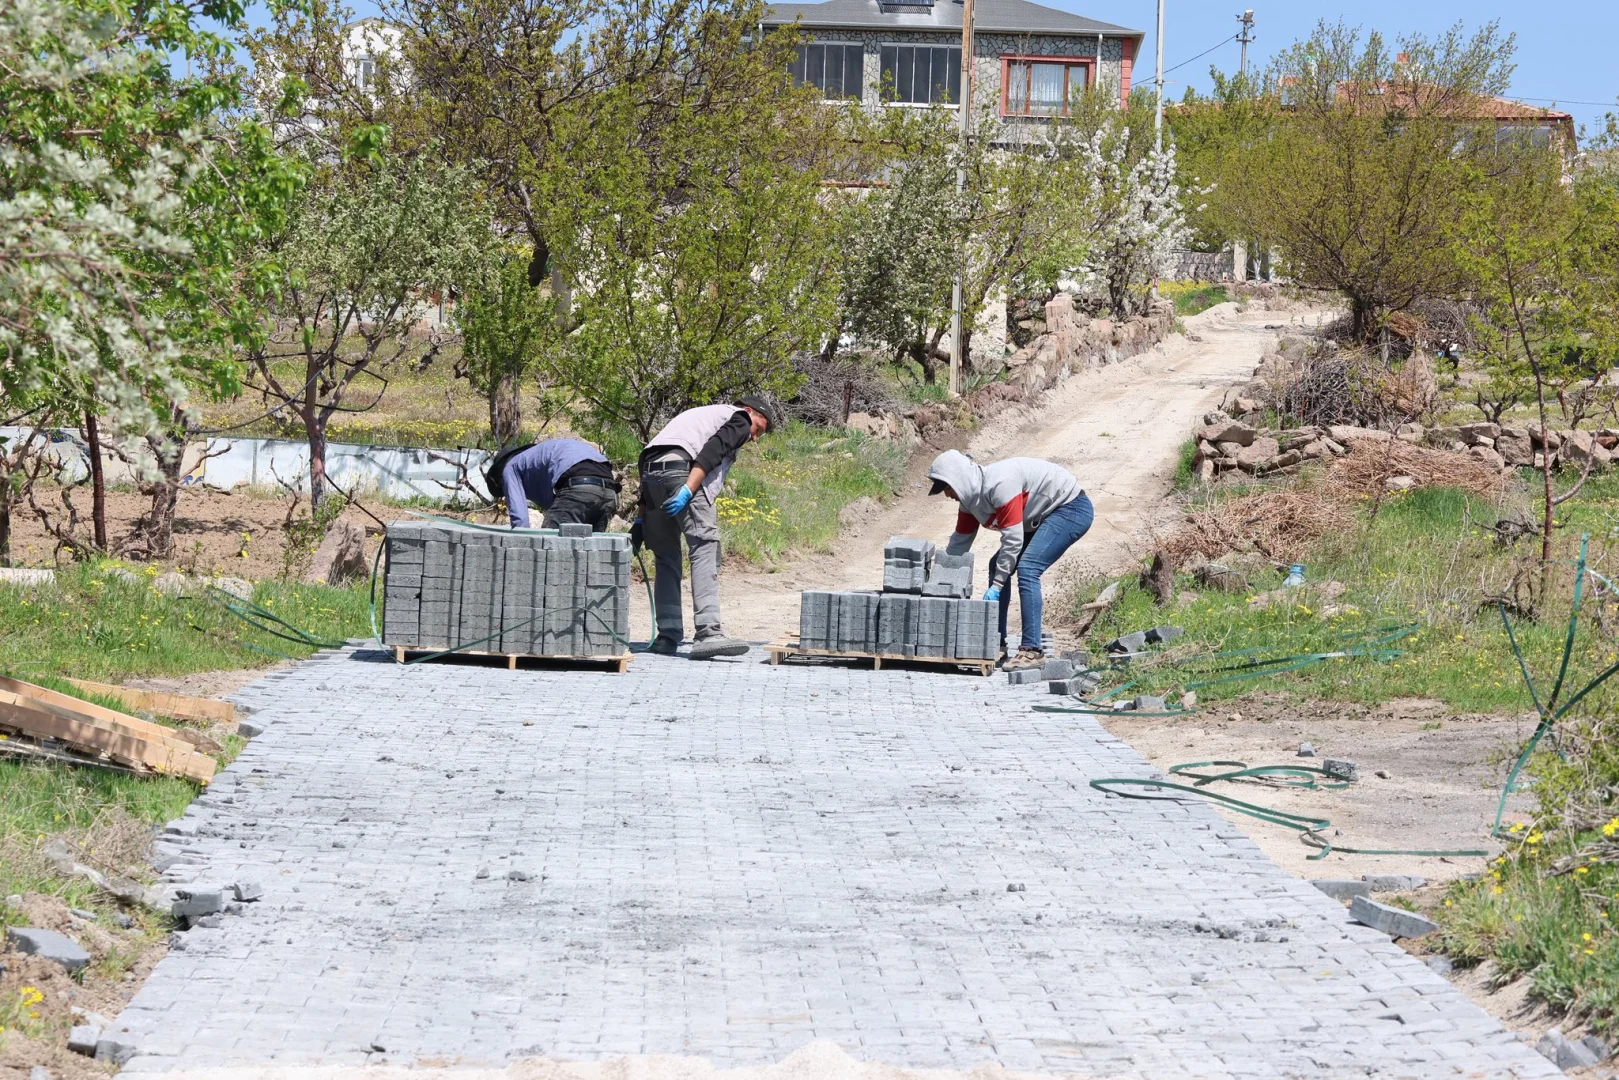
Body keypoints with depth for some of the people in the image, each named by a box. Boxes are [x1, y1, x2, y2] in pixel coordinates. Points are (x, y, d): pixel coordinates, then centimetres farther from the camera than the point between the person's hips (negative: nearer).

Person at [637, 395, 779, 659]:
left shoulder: (705, 414, 39)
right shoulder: (740, 419, 16)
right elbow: (712, 451, -7)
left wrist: (642, 518, 30)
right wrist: (689, 489, -18)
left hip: (649, 469, 8)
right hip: (679, 469, -8)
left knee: (666, 557, 15)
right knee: (705, 548, -12)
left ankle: (667, 635, 9)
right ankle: (708, 634, -24)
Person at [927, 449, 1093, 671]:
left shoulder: (999, 485, -29)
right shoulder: (971, 496, 0)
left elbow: (1013, 539, -28)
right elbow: (960, 542, 9)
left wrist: (996, 585, -23)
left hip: (1072, 509, -10)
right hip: (1043, 517, 10)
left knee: (1026, 569, -23)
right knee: (997, 566, 9)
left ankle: (1031, 651, -25)